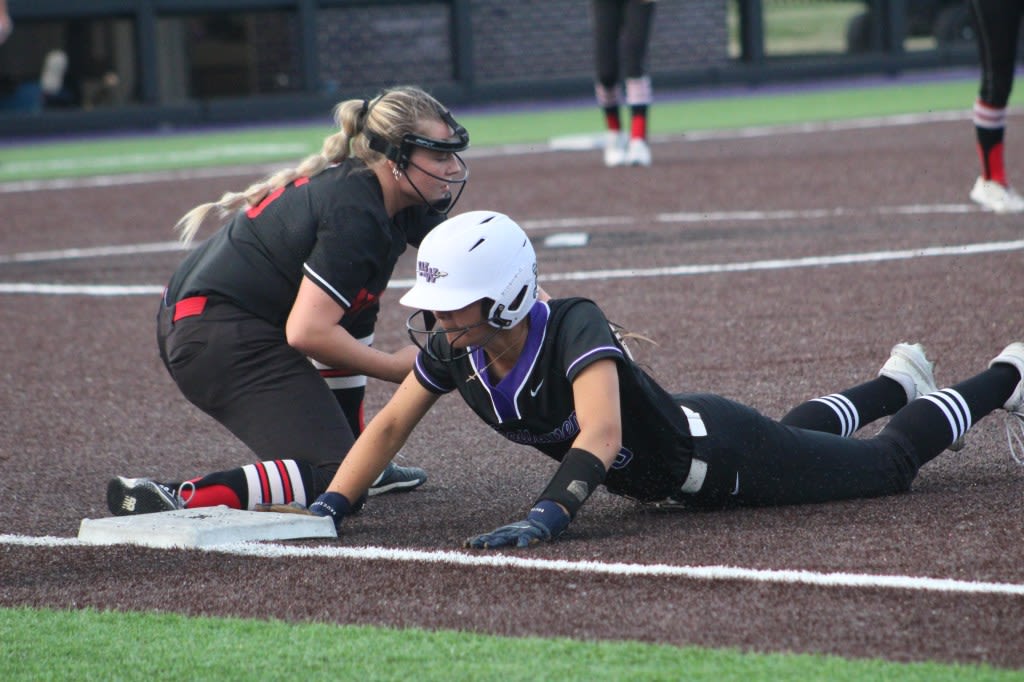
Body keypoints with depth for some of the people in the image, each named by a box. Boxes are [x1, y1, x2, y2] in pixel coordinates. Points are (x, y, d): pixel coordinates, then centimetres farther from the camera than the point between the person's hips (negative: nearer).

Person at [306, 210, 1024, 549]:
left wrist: (547, 516, -67)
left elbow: (601, 433, -54)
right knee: (797, 434, 36)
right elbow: (390, 427, -9)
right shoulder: (453, 351, -19)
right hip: (659, 477, 7)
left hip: (717, 457, -7)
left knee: (891, 463, 14)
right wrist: (330, 506, -22)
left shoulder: (574, 328, -39)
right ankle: (896, 383, 62)